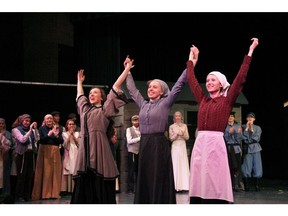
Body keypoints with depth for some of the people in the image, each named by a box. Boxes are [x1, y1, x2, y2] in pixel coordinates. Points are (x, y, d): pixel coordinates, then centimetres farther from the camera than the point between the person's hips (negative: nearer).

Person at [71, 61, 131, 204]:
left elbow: (116, 86, 7)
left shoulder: (105, 109, 8)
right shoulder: (85, 108, 22)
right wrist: (79, 81, 50)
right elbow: (79, 95, 40)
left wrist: (127, 68, 6)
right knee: (84, 186, 1)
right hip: (84, 149, 5)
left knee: (101, 185, -6)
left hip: (99, 148, -5)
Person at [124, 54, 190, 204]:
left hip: (159, 145, -5)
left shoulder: (165, 103, -1)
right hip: (144, 145, 6)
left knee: (159, 182, -3)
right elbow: (132, 90, 27)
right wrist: (127, 70, 32)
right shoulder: (143, 104, 14)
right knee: (144, 181, 7)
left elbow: (179, 84, -6)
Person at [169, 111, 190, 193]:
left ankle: (183, 186, 0)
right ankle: (176, 186, -1)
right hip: (175, 146, -2)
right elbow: (171, 138, -1)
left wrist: (183, 134, -13)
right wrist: (177, 134, -16)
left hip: (183, 146, 2)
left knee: (184, 165, -1)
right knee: (176, 165, -3)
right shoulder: (171, 127, 3)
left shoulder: (184, 126, 9)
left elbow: (187, 137, 6)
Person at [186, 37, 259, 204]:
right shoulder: (203, 100, 14)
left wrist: (250, 52, -2)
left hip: (216, 143, -4)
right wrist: (192, 59, 33)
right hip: (200, 143, 5)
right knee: (200, 184, 4)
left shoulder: (227, 101, 2)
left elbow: (240, 78, -2)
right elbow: (191, 80, 24)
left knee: (216, 184, -5)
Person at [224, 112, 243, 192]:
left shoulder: (238, 126, 12)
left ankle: (237, 184, -4)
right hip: (228, 148, -2)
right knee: (229, 166, -9)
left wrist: (238, 133, -11)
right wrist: (229, 132, -16)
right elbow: (224, 138, -3)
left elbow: (239, 139, 7)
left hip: (236, 148, 2)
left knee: (237, 166, -6)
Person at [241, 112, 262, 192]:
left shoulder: (257, 128, 9)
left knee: (257, 167, -1)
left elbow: (257, 139, -2)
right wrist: (246, 129, -10)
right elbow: (243, 138, -5)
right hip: (247, 149, -1)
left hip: (256, 149, 2)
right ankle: (246, 186, 3)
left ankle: (257, 185, 5)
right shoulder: (243, 127, 6)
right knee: (247, 167, -3)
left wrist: (252, 130, -10)